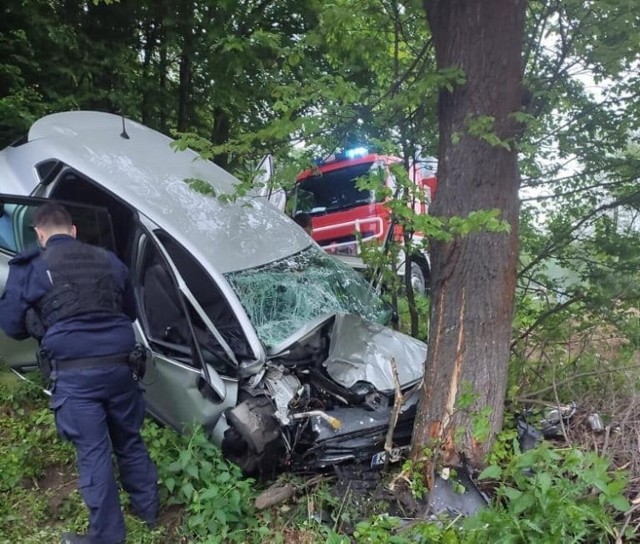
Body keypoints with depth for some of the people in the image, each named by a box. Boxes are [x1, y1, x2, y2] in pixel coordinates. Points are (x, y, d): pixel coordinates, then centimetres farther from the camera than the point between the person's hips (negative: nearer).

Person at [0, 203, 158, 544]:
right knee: (129, 441, 20)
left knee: (92, 453, 6)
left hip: (74, 373, -4)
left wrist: (40, 332, 29)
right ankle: (147, 509, 35)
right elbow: (131, 313, 23)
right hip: (118, 365, 4)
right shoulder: (109, 260, 13)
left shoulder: (29, 268, 1)